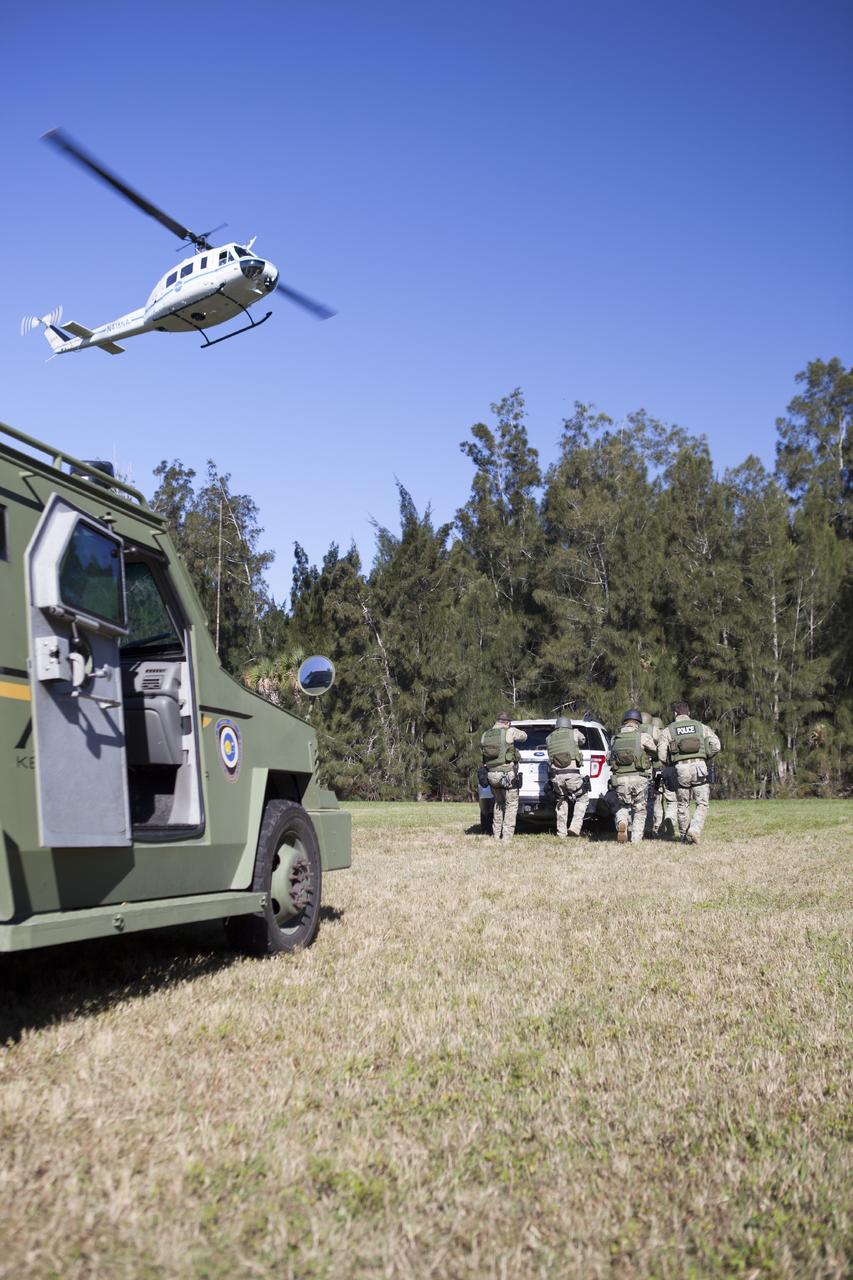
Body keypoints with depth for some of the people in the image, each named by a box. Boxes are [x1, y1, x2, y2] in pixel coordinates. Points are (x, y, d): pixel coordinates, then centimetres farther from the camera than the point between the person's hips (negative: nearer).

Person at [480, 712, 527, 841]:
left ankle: (496, 834, 23)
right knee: (511, 804, 6)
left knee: (499, 803, 23)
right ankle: (507, 836, 1)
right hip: (508, 773, -5)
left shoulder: (485, 735, 6)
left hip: (491, 774, 5)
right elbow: (524, 736, 10)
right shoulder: (509, 732, -6)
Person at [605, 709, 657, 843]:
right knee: (639, 810, 14)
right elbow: (654, 752, 4)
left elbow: (609, 759, 11)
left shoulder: (615, 739, 11)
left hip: (619, 779, 2)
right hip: (639, 778, -2)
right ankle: (636, 840, 9)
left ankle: (621, 822, -12)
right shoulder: (643, 736, -1)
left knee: (621, 806, 19)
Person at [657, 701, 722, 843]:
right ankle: (694, 831, -12)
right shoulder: (701, 726, 11)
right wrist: (705, 758, 15)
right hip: (699, 767, 0)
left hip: (681, 768, 0)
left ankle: (685, 836, 22)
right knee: (702, 804, 7)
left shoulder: (668, 730, 7)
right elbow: (716, 745, 0)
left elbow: (661, 756, -1)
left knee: (682, 805, 15)